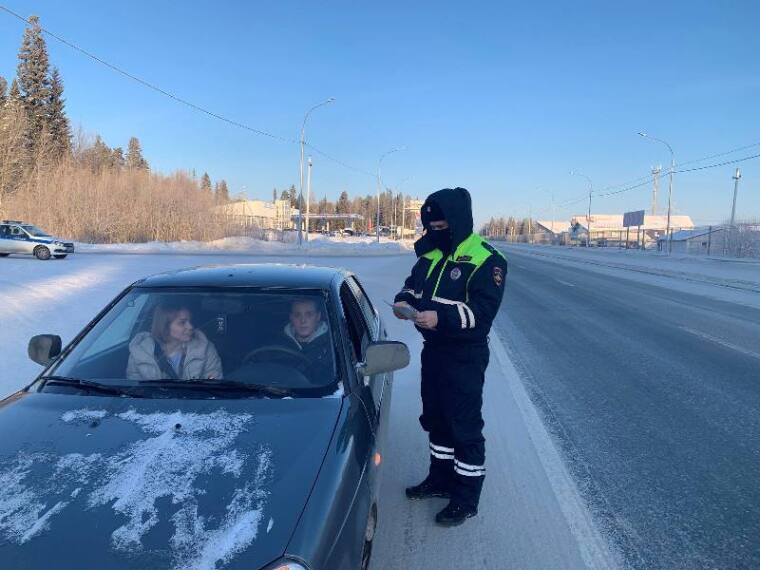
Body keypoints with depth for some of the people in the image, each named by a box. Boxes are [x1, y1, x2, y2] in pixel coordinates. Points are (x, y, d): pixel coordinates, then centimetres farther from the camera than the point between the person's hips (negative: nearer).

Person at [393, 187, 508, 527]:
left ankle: (466, 498, 17)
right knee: (435, 419, 19)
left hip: (465, 357, -8)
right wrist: (404, 300, -5)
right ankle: (440, 478, 38)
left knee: (465, 425, 2)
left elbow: (483, 310, -21)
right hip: (433, 349, 8)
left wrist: (441, 316, -34)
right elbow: (414, 284, 18)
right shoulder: (431, 253, 8)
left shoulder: (486, 260, -14)